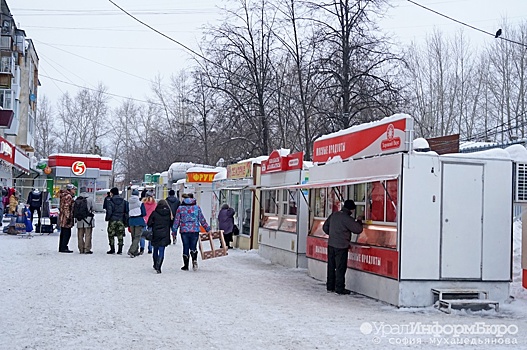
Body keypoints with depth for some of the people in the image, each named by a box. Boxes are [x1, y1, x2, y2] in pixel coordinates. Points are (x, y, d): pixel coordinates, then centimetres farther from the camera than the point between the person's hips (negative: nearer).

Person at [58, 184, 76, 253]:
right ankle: (64, 248, -6)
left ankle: (61, 248, 20)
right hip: (66, 218, -11)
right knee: (67, 233, -7)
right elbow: (66, 207, -20)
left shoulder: (63, 195, 18)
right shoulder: (68, 196, -14)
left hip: (62, 217, 11)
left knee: (63, 233, 15)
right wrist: (68, 217, -21)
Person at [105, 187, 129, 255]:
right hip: (121, 220, 4)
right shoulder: (124, 201, 5)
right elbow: (126, 211, 6)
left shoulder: (111, 201, -8)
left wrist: (107, 218, 3)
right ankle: (120, 250, 6)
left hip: (113, 220, -3)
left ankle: (112, 250, 7)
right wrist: (126, 221, 13)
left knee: (111, 235, 7)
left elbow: (109, 211, -12)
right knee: (120, 235, 8)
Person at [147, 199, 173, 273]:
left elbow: (149, 223, -5)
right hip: (165, 235, -1)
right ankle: (158, 267, -17)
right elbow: (172, 224, 3)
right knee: (161, 251, -2)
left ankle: (155, 265, 33)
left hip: (155, 234, 1)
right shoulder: (169, 213, -2)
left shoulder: (154, 213, -5)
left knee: (155, 250, 18)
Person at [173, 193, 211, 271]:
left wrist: (174, 230, 12)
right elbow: (202, 220, 7)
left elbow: (176, 221, 4)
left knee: (185, 247, 7)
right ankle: (194, 260, -18)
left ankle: (186, 265, 11)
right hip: (195, 230, 0)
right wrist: (208, 229, 14)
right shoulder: (197, 207, 4)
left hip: (184, 230, 0)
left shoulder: (180, 208, 3)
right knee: (193, 247, 8)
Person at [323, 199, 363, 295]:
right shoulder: (347, 218, -16)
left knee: (331, 266, 14)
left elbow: (325, 227, 13)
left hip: (331, 244, 7)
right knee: (341, 267, 1)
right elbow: (358, 229, -12)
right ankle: (339, 288, 6)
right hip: (341, 246, -7)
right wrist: (359, 222, 8)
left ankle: (330, 286, 22)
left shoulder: (334, 215, 6)